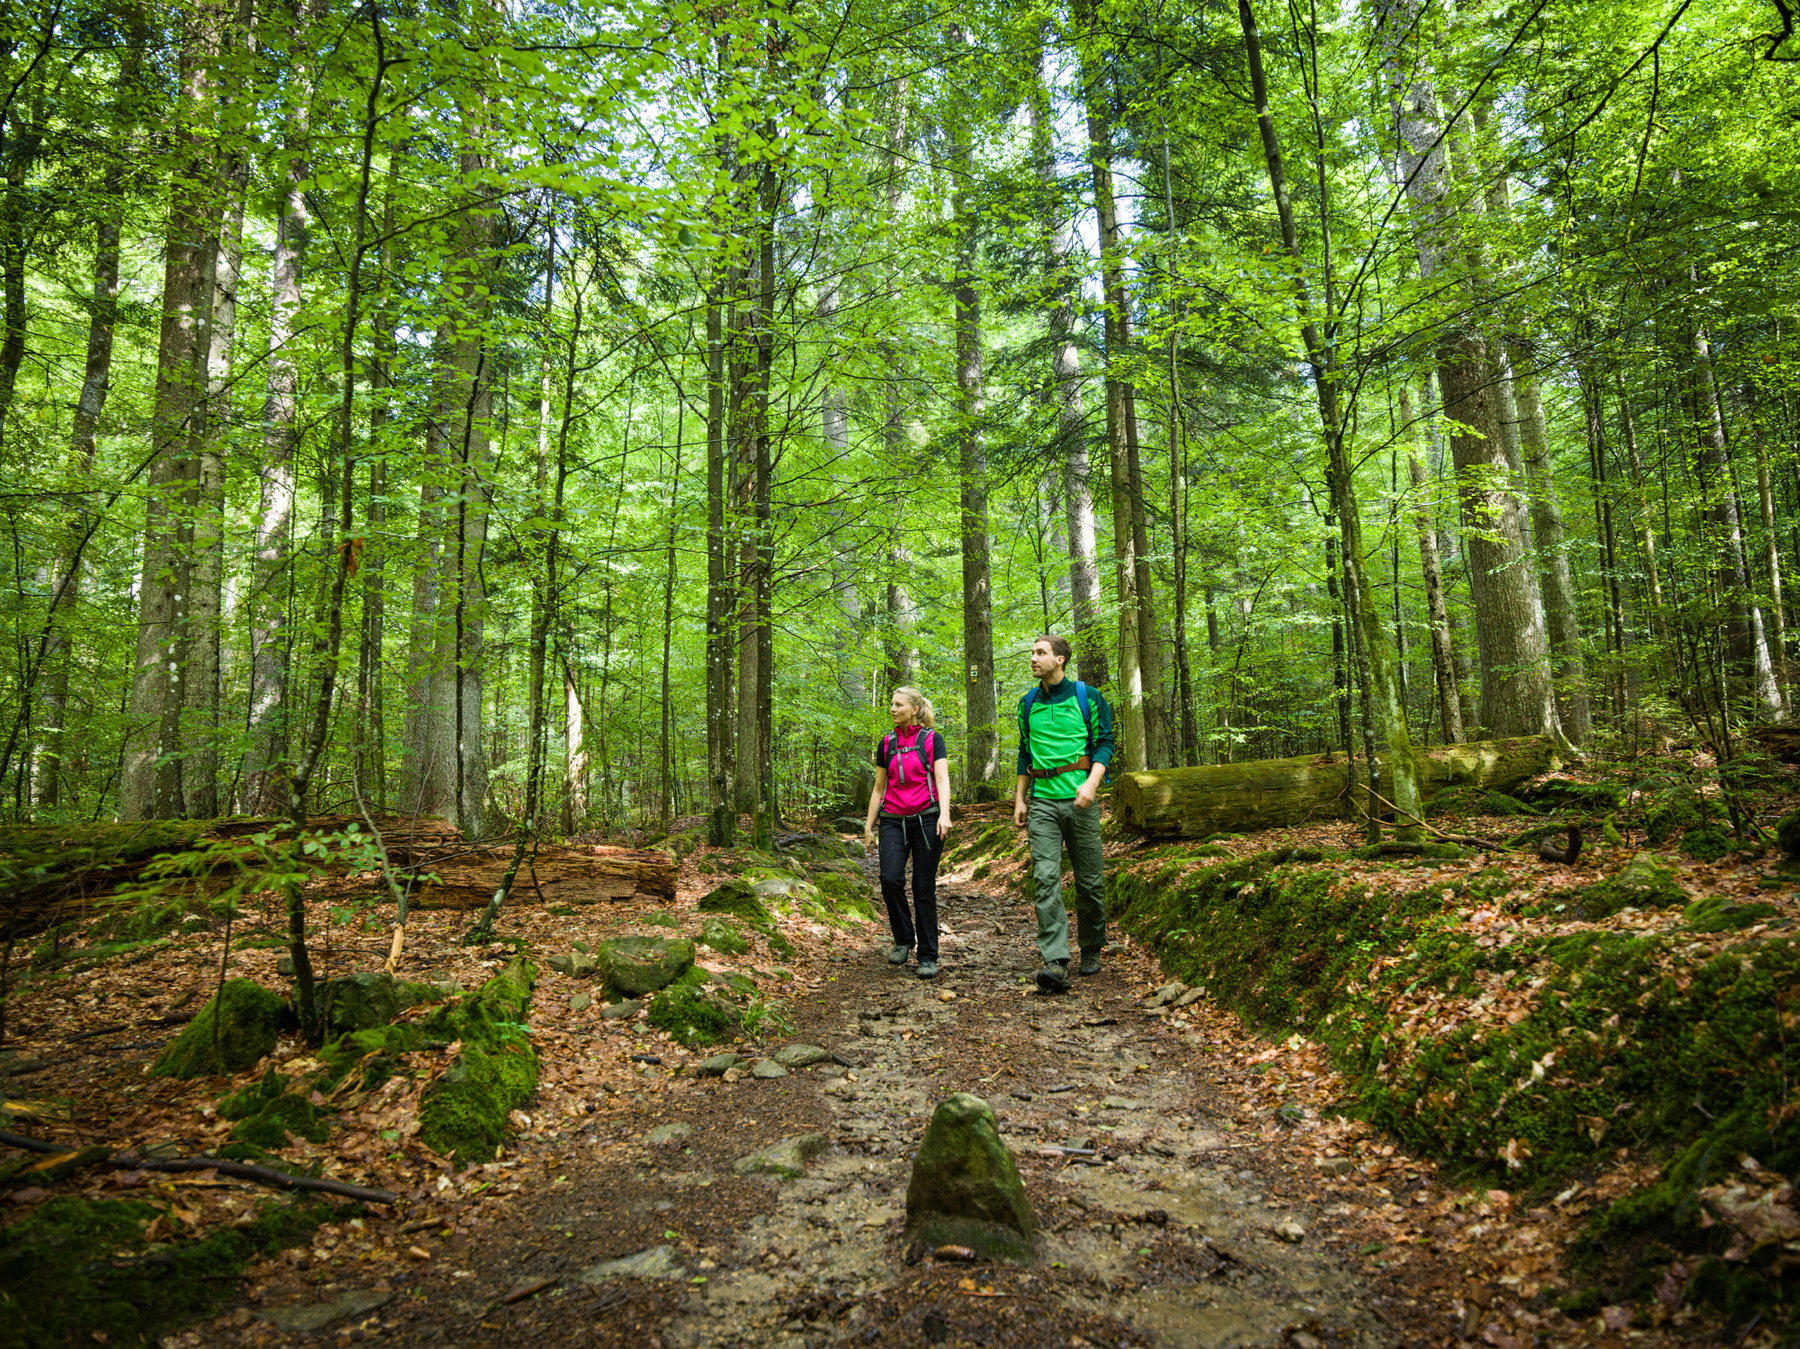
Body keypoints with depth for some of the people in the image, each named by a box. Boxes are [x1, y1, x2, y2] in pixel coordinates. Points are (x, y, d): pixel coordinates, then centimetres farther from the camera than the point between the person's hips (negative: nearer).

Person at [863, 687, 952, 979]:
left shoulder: (931, 740, 3)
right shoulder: (886, 744, 13)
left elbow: (942, 780, -7)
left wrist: (944, 815, -22)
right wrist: (868, 825, 14)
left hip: (926, 819, -3)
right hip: (893, 821, 3)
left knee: (924, 889, -1)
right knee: (890, 878, -18)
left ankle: (928, 958, 8)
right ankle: (903, 939, 5)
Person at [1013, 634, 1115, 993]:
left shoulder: (1087, 697, 1)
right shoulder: (1028, 704, 12)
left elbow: (1104, 743, -1)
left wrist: (1092, 782, -17)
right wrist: (1019, 798, 15)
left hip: (1079, 800, -2)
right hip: (1042, 801, 2)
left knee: (1089, 881, 5)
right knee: (1045, 877, -12)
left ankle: (1092, 950, 26)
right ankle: (1055, 962, -15)